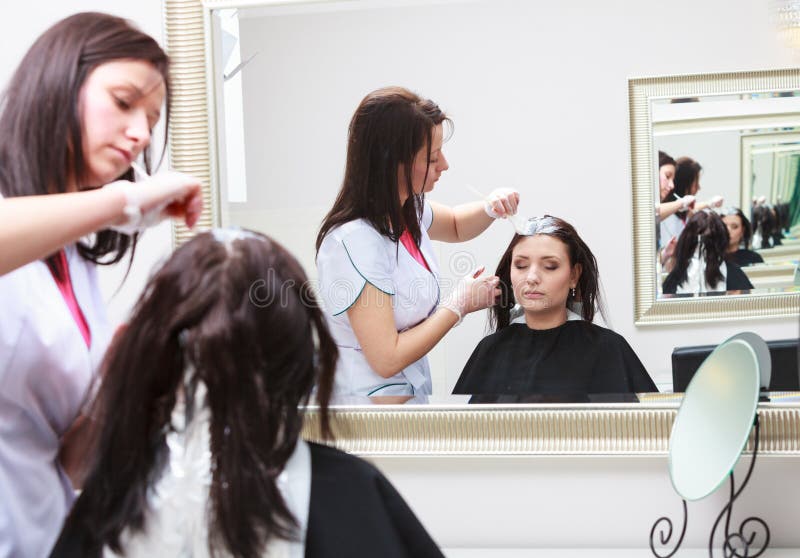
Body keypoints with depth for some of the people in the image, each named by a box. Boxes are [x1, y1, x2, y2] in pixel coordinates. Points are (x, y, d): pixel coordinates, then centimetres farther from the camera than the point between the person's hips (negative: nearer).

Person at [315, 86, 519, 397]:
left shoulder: (407, 210, -1)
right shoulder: (355, 242, -27)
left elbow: (455, 226, 23)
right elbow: (387, 359, -26)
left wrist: (489, 208, 0)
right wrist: (459, 304, -14)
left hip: (412, 389, 9)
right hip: (367, 393, -8)